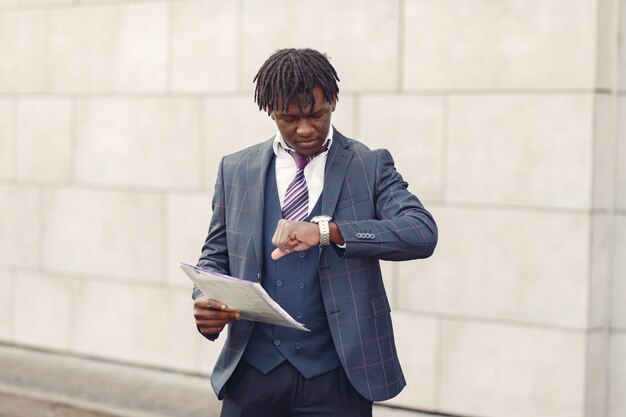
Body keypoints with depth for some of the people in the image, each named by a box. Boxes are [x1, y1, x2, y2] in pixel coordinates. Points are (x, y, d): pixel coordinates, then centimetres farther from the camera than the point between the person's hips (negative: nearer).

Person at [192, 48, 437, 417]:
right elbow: (215, 257, 14)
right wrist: (206, 301, -10)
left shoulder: (371, 166, -1)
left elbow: (423, 233, -15)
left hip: (336, 376, -2)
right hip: (253, 372, 2)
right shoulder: (236, 170, 7)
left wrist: (326, 231, -28)